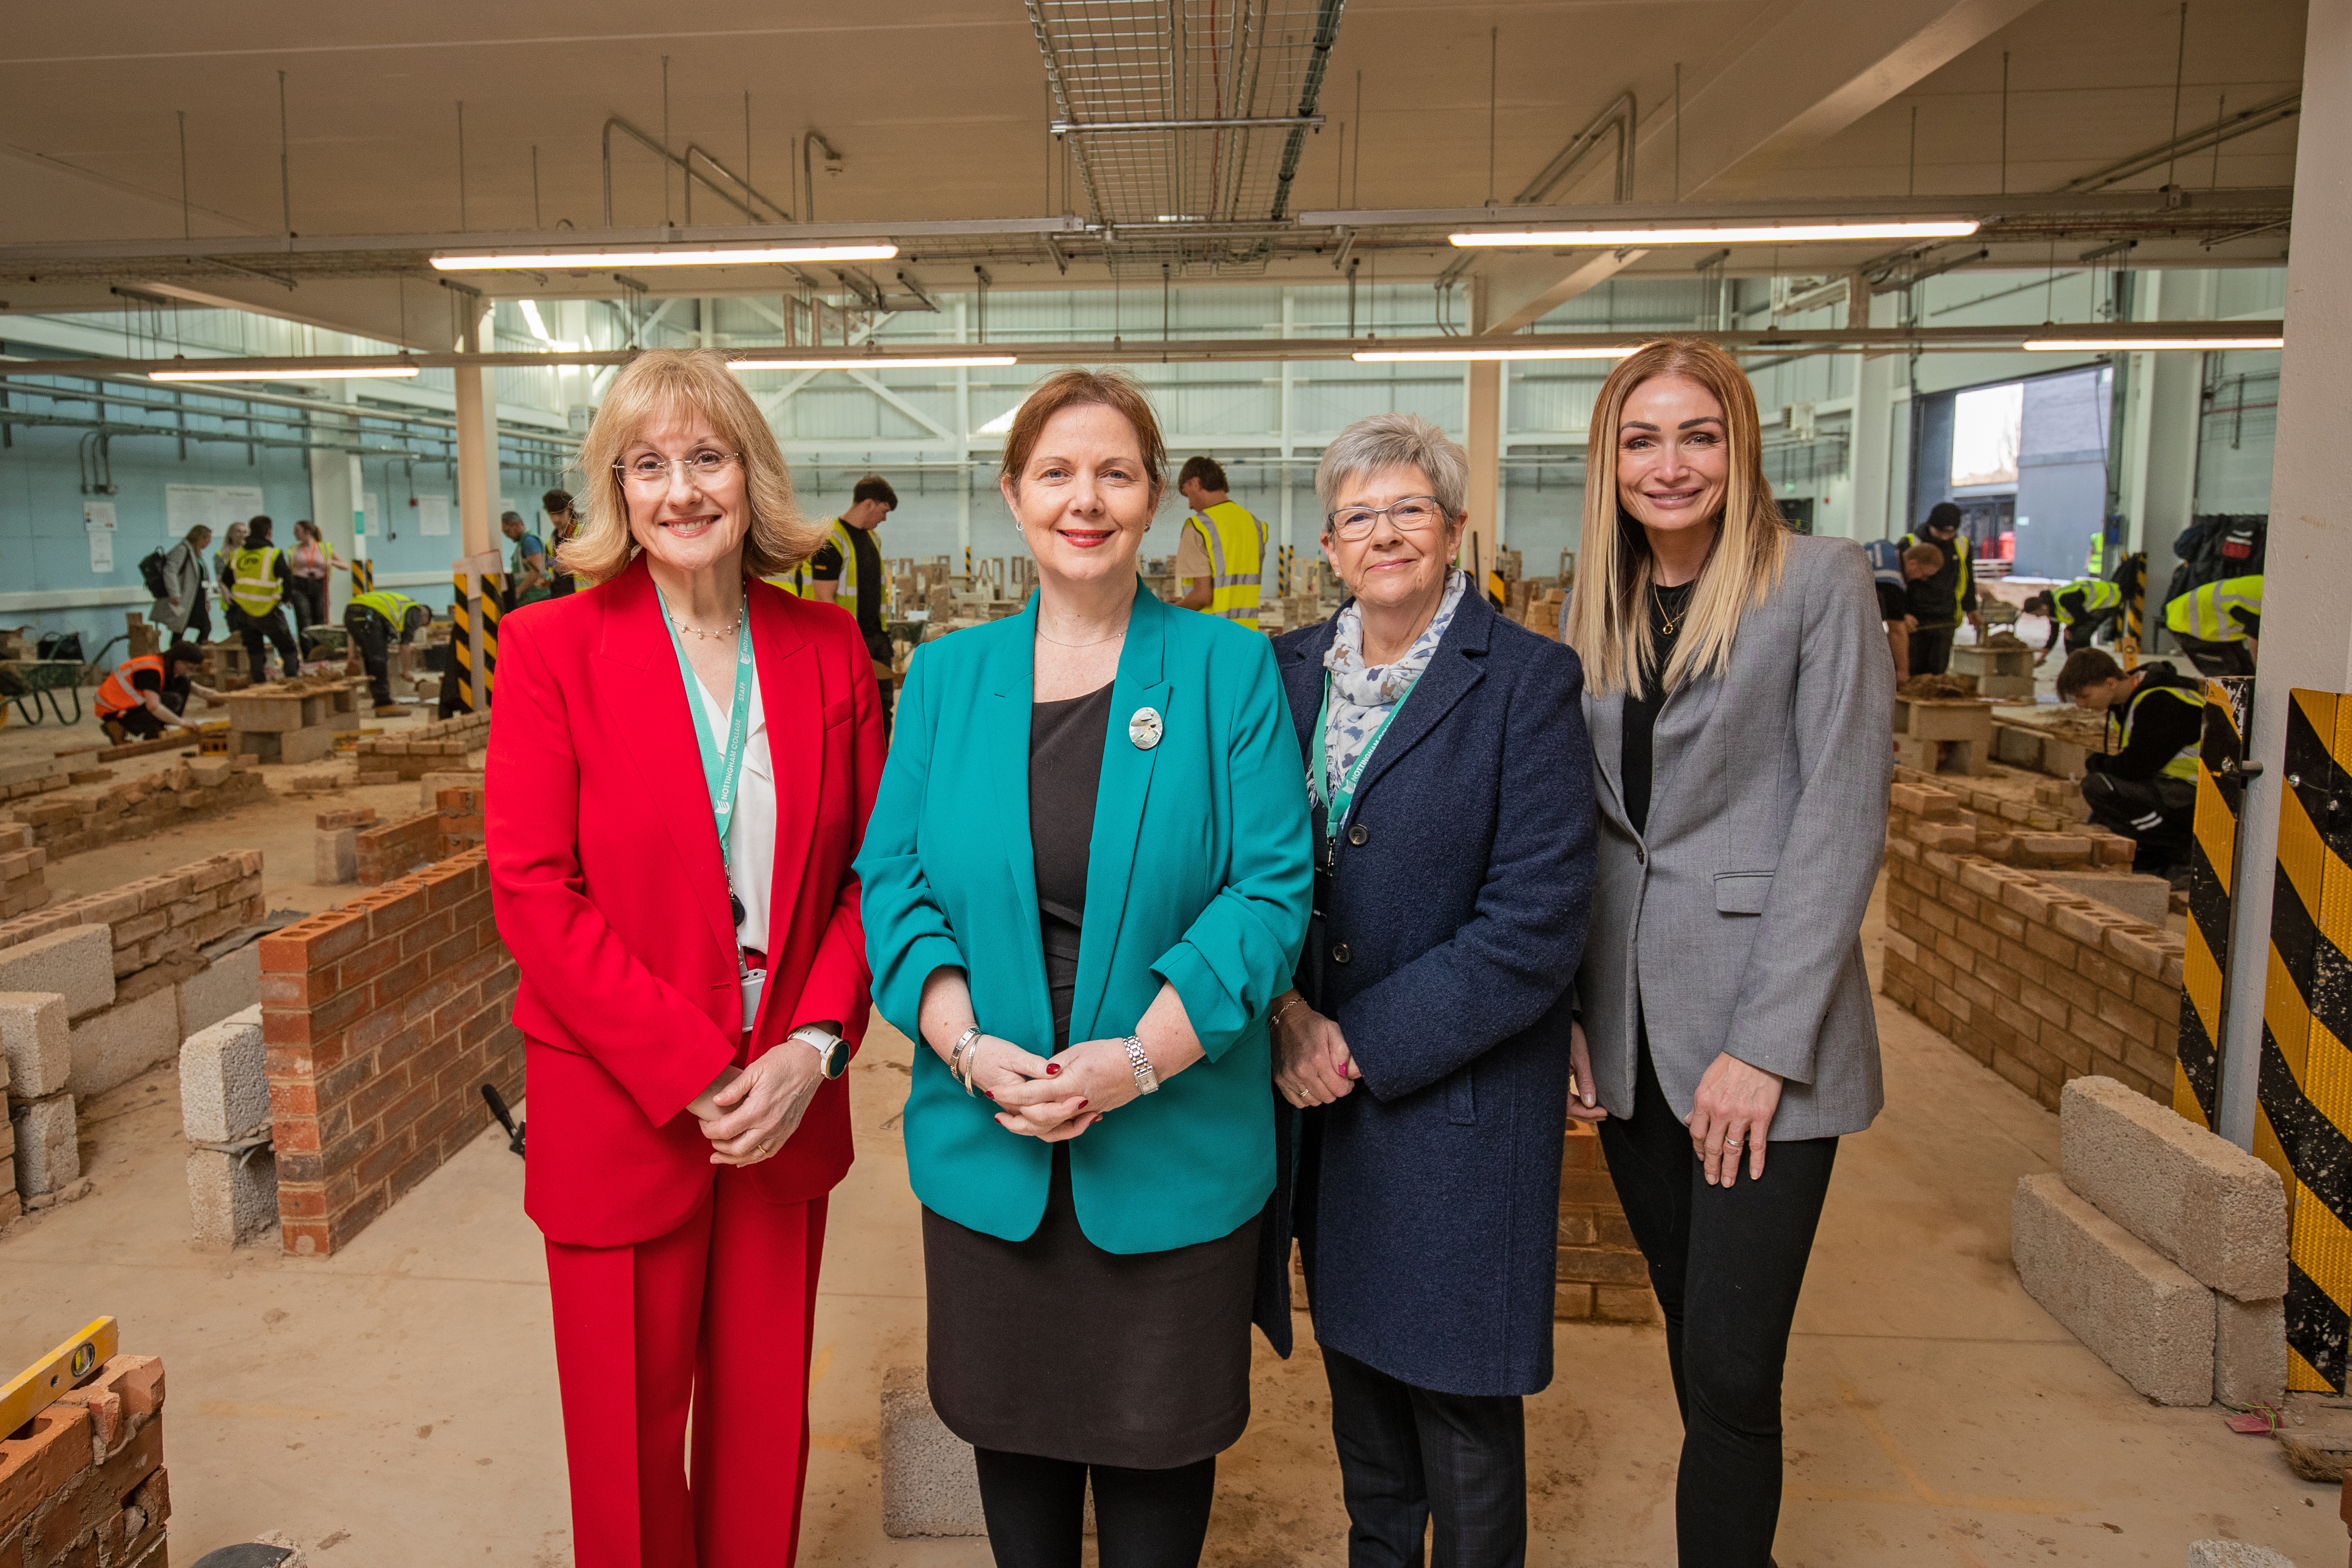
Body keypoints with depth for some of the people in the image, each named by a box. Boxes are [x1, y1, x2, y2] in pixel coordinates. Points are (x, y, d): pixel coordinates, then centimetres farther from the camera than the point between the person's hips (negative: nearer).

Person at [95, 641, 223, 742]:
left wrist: (224, 698, -10)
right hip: (113, 713, -9)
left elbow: (199, 690, 7)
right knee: (173, 701, -27)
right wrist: (181, 723, -28)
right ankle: (120, 729, -13)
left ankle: (154, 731, 0)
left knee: (184, 684, -1)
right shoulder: (151, 670, -27)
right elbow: (153, 706, -36)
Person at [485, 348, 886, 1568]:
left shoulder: (828, 651, 1)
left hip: (785, 1103, 3)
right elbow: (533, 892, -11)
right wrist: (696, 1076, -15)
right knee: (630, 1432, 14)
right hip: (618, 1113, -2)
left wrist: (815, 1044, -11)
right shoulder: (550, 647, -7)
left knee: (766, 1417, 17)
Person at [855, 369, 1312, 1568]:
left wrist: (1142, 1056, -19)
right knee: (1012, 1423, 19)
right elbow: (892, 882, 0)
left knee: (1156, 1436, 15)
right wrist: (971, 1045, -15)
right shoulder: (946, 676, 4)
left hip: (1171, 1145, -2)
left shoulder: (1229, 671, -4)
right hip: (989, 1146, 2)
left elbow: (1271, 887, -10)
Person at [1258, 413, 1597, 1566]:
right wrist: (1284, 1013, -9)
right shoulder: (1289, 670, 5)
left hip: (1457, 1093, -4)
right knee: (1356, 1350, 20)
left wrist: (1364, 1043, -15)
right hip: (1315, 1091, 5)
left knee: (1457, 1389, 8)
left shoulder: (1529, 680, -11)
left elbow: (1536, 921, -16)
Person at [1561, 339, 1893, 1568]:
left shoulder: (1819, 582, -5)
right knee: (1692, 1329, 16)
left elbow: (1842, 814, -10)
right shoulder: (1593, 610, 10)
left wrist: (1766, 1044, -14)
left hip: (1762, 1040, -5)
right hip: (1627, 1034, 5)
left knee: (1731, 1368, -3)